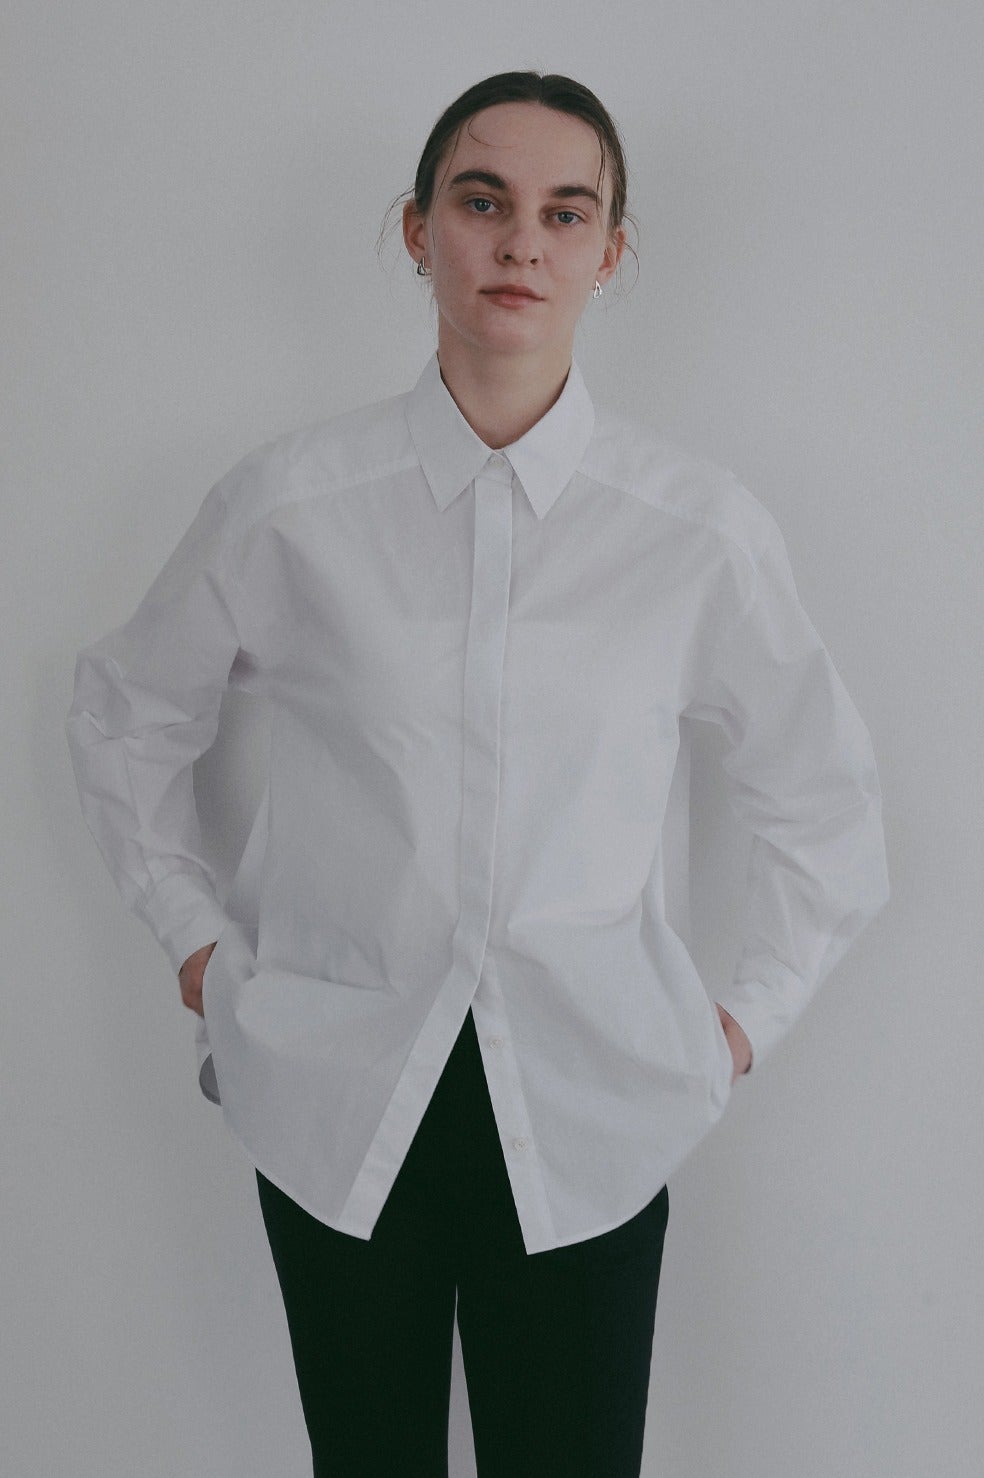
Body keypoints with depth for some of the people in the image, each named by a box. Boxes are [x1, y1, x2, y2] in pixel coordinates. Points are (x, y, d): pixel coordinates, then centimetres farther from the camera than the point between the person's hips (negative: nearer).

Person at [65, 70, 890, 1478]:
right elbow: (127, 713, 13)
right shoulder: (287, 505, -5)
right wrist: (200, 943, 10)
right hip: (337, 1094, 1)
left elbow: (821, 793, 11)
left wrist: (749, 1016, 9)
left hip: (589, 1113, 0)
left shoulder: (703, 528, -5)